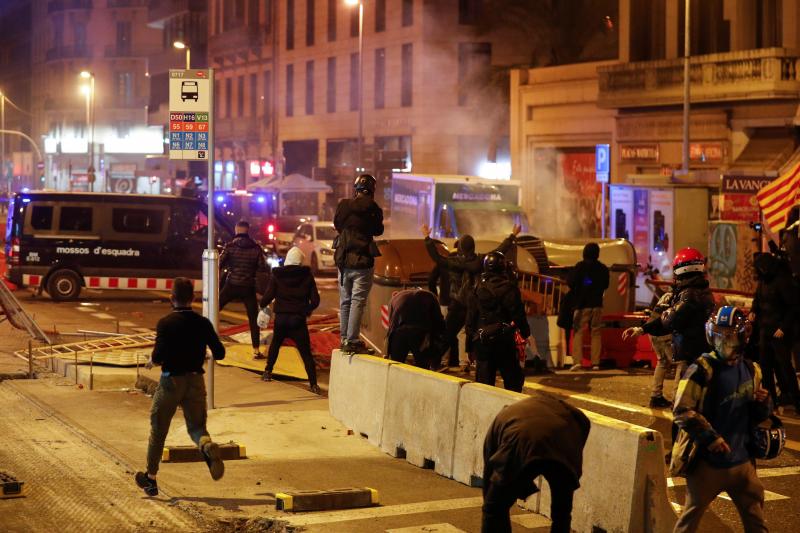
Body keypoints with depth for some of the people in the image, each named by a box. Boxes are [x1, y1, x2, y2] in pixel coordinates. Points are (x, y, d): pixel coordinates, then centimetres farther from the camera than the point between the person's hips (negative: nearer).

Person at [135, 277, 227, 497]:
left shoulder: (166, 323, -12)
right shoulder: (203, 323, -1)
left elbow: (158, 357, -20)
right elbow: (219, 353, 1)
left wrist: (153, 360, 3)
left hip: (171, 381, -2)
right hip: (196, 380, 2)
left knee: (158, 430, 13)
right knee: (196, 426, 9)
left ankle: (151, 478, 23)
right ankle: (208, 446, -28)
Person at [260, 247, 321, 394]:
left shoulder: (277, 275, -1)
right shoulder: (307, 276, 0)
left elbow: (268, 296, -4)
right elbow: (315, 300, 1)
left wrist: (262, 305, 18)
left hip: (281, 318, 1)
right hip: (299, 319, -1)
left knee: (275, 344, 28)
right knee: (305, 352, -1)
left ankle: (268, 372, 31)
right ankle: (313, 383, -10)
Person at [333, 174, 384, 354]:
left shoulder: (344, 205, -1)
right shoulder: (373, 209, -12)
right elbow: (378, 230, 1)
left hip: (343, 261, 4)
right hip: (362, 263, -4)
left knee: (345, 301, 14)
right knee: (358, 302, -3)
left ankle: (344, 339, 18)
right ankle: (352, 341, -9)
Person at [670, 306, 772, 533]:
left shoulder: (751, 370, 5)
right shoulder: (702, 369, -13)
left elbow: (756, 417, 14)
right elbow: (682, 411, -18)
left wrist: (763, 404, -8)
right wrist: (709, 437, -23)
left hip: (742, 461, 5)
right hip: (707, 460, -5)